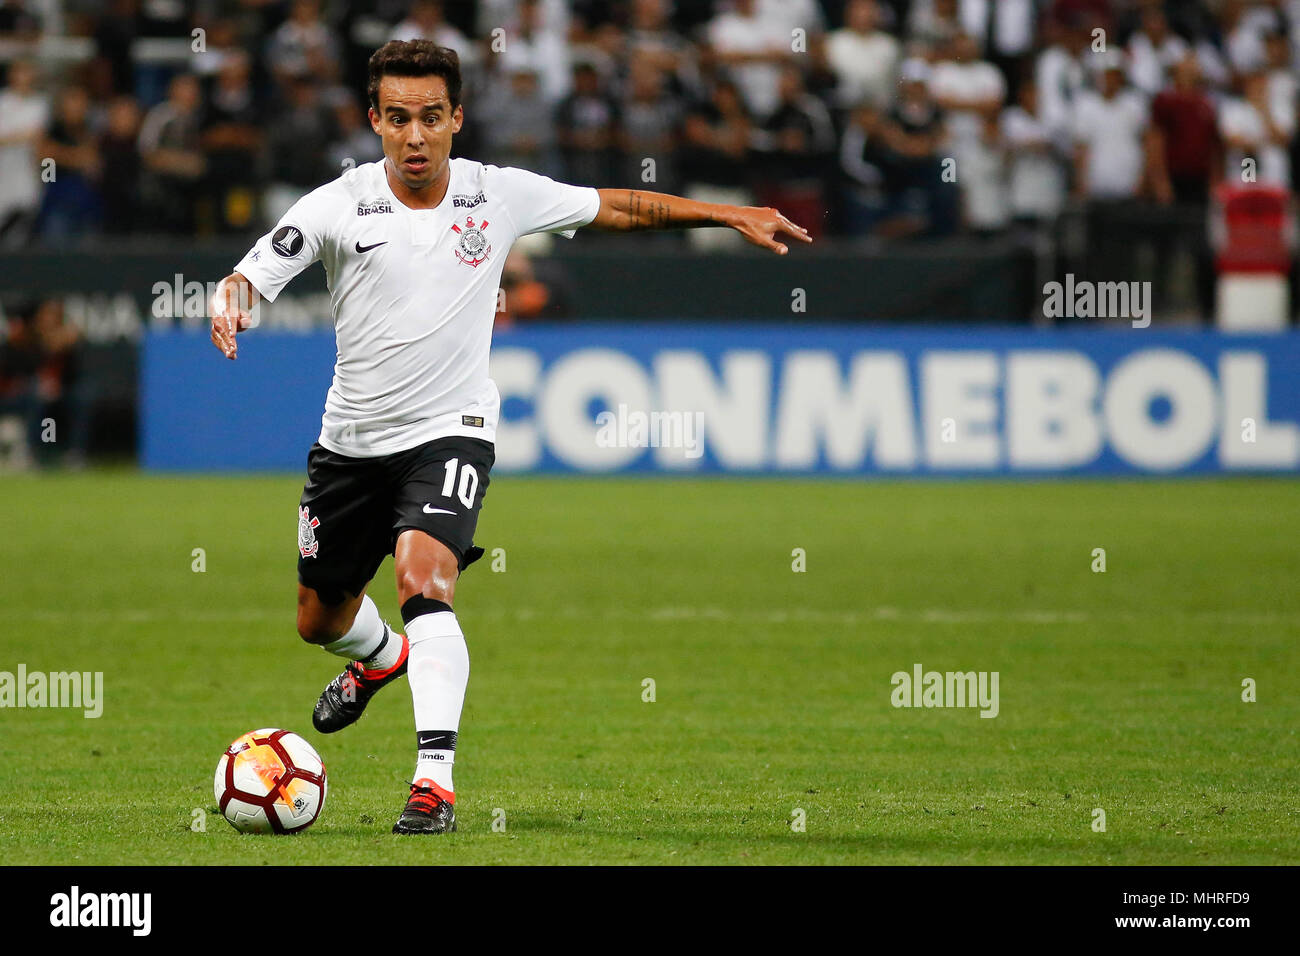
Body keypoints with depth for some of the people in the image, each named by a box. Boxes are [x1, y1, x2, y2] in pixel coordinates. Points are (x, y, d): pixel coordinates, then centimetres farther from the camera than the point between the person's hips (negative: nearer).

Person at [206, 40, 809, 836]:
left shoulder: (502, 196, -6)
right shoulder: (339, 206, -11)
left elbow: (615, 207, 8)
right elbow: (252, 276, -17)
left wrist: (733, 216, 9)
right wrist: (231, 305, -42)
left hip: (448, 432, -2)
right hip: (353, 437, 2)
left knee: (424, 575, -29)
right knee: (321, 619, 18)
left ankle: (436, 783, -34)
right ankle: (381, 658, 57)